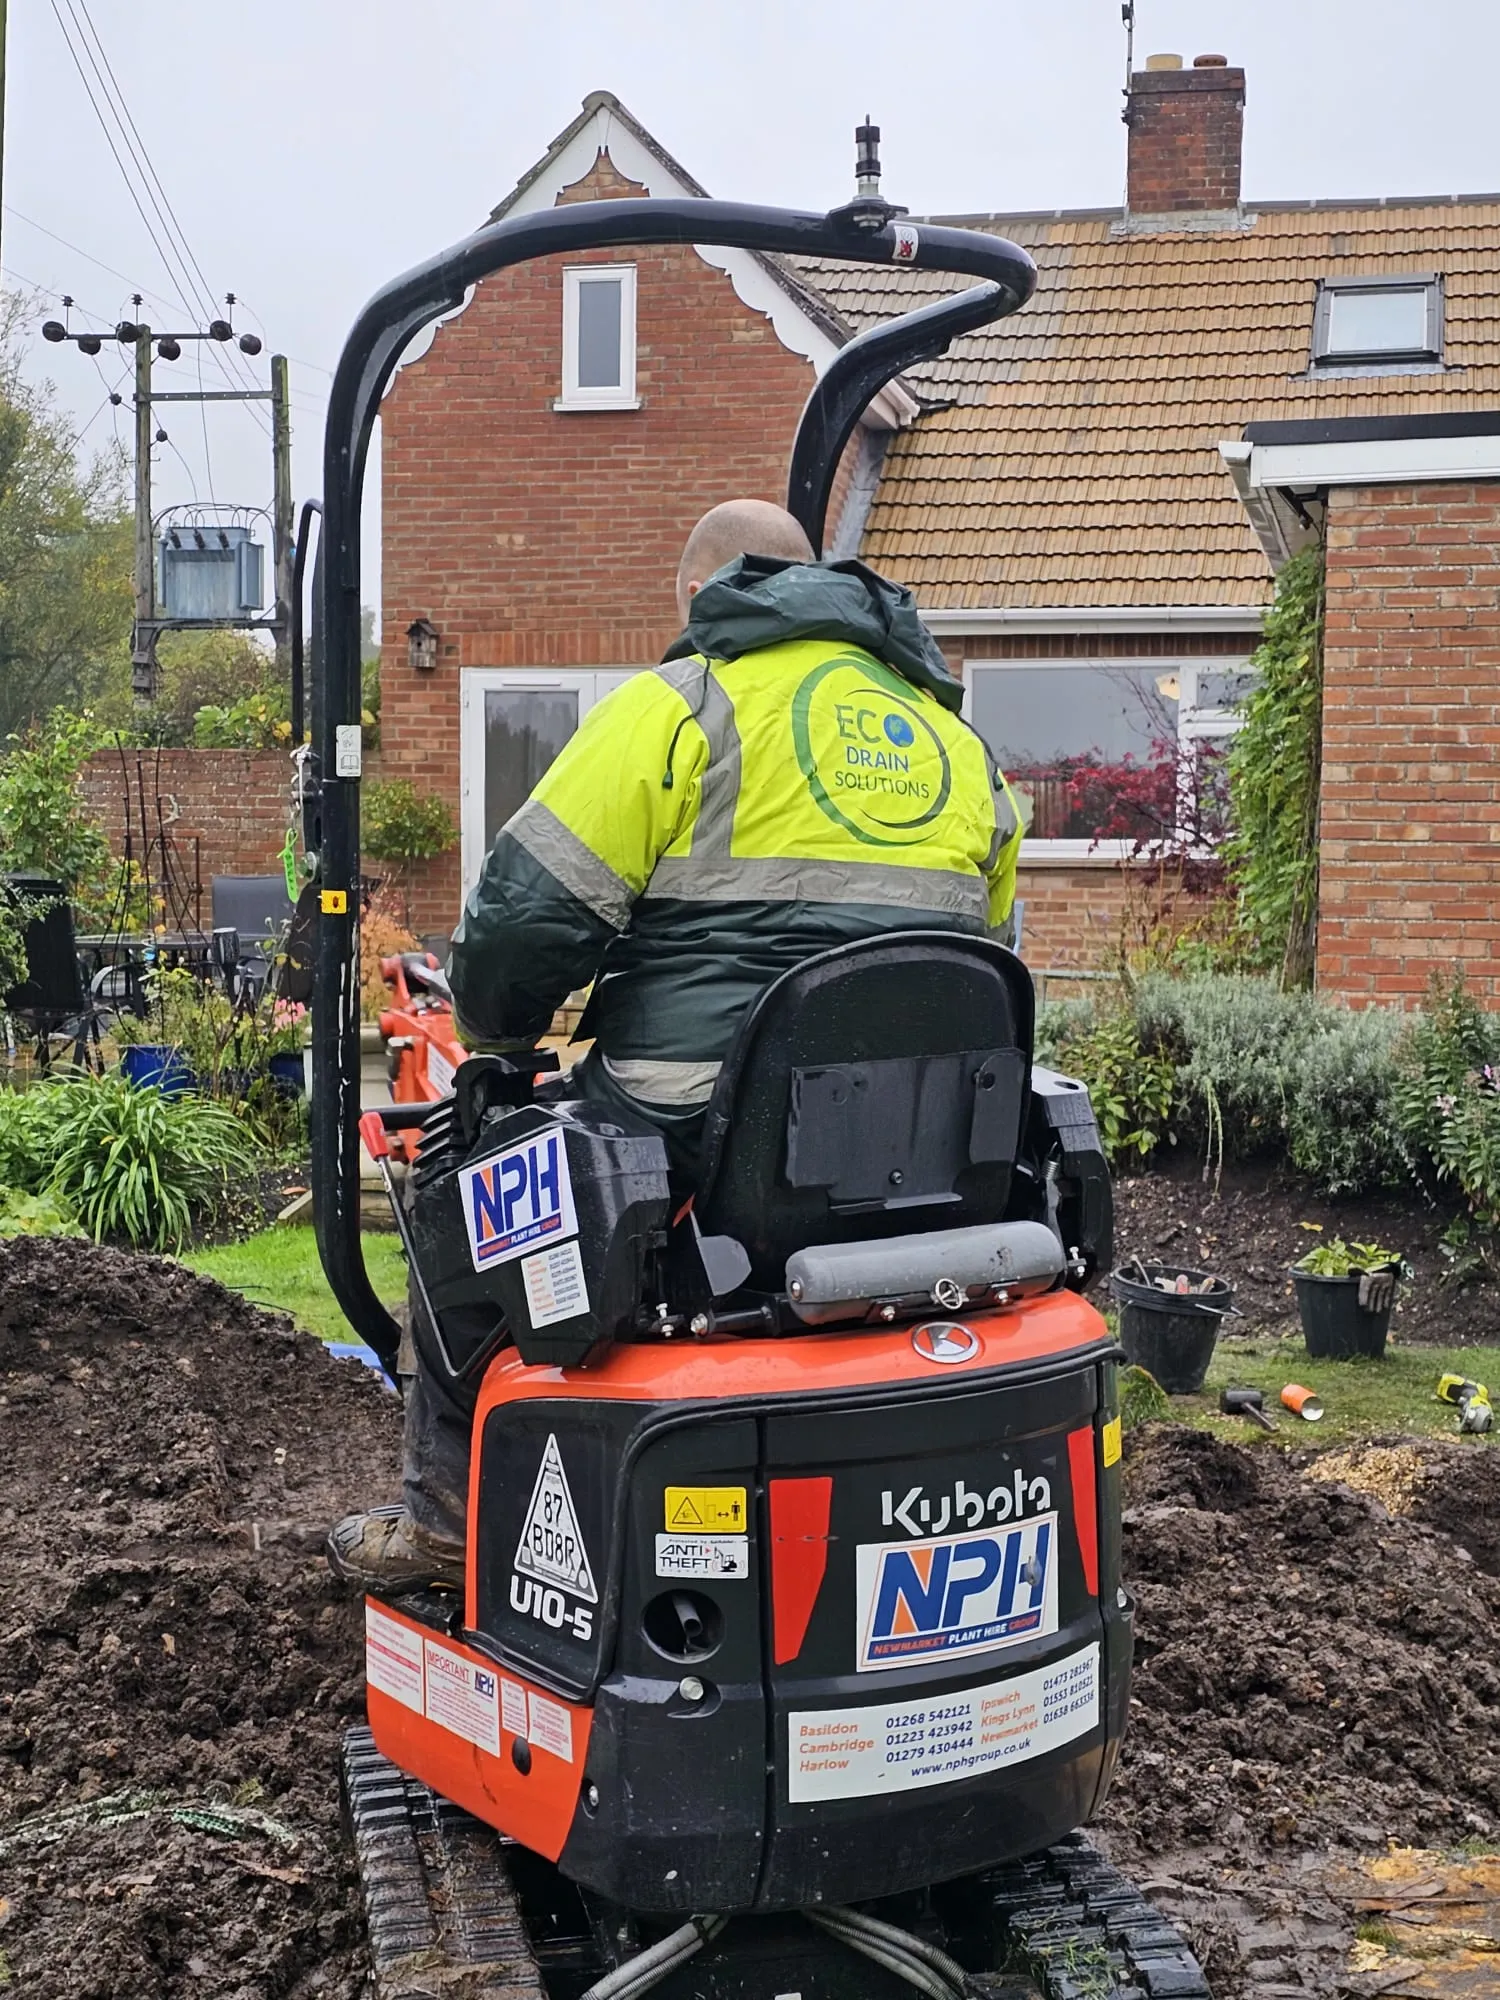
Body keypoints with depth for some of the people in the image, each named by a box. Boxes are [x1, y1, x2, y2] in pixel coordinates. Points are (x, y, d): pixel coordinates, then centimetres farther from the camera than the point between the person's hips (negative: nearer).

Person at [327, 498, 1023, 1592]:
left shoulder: (683, 705, -4)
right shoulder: (960, 743, 17)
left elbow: (526, 919, -10)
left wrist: (496, 1033, 11)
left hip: (696, 1143, -6)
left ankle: (449, 1520, 28)